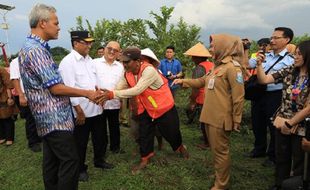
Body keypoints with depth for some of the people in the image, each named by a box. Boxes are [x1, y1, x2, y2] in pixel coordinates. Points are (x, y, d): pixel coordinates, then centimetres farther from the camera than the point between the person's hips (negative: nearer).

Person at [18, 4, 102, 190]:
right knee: (70, 160, -4)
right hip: (55, 118, -10)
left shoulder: (32, 48, 15)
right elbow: (56, 88, -20)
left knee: (52, 161, 17)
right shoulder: (35, 50, -17)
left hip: (49, 117, 10)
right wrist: (87, 93, -9)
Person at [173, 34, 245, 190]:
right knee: (216, 150, 20)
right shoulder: (217, 66, 14)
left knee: (220, 152, 4)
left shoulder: (232, 67, -15)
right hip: (210, 116, 9)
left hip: (220, 118, -9)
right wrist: (183, 81, 16)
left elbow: (238, 96, -16)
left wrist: (236, 120, -14)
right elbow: (201, 81, 25)